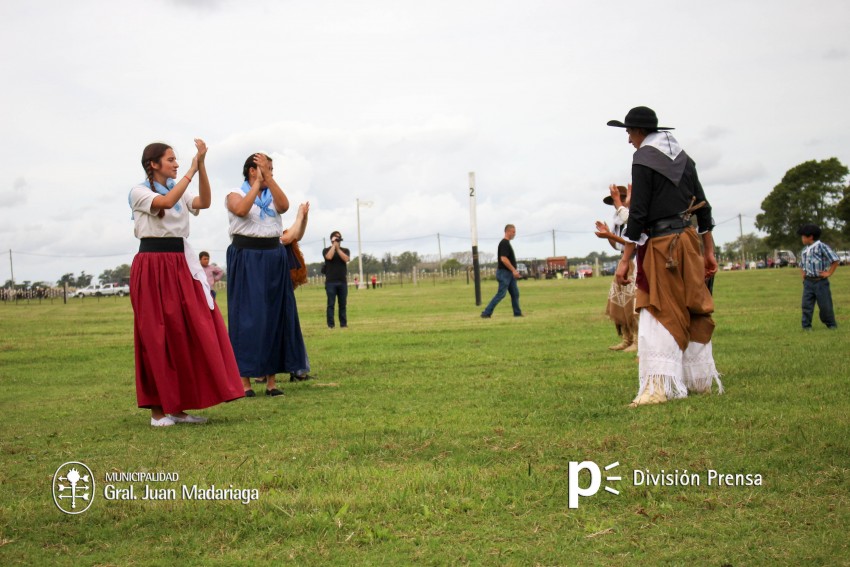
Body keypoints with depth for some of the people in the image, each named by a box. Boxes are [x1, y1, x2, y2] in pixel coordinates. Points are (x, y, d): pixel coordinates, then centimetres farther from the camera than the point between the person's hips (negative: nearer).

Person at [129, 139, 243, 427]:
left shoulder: (180, 191, 16)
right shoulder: (139, 191, -2)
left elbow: (204, 203, -4)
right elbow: (166, 202, -22)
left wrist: (202, 165, -11)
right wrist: (191, 171, -16)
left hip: (181, 265, 6)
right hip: (152, 266, -6)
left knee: (190, 332, 1)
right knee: (158, 336, -4)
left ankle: (177, 406, 8)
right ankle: (158, 409, 4)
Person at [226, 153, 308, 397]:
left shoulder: (272, 194, 13)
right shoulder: (235, 194, 1)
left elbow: (284, 206, -9)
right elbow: (241, 210, -21)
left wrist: (268, 178, -13)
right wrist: (257, 182, -14)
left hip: (274, 258, 5)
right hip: (246, 257, -5)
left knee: (275, 314, 3)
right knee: (248, 315, -6)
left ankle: (271, 378, 9)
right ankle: (244, 379, -2)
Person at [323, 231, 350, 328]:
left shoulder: (345, 250, 13)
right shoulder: (326, 250, 7)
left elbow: (346, 259, -7)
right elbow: (329, 257, -15)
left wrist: (338, 248, -7)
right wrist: (334, 245, -6)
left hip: (343, 281, 2)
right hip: (331, 281, -2)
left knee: (343, 304, 3)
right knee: (331, 304, -4)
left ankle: (343, 324, 6)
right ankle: (330, 325, -4)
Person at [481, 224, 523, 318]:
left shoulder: (507, 243, 16)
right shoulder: (504, 243, -16)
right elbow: (503, 259, -25)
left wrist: (514, 271, 22)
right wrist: (513, 270, -23)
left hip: (509, 273, 10)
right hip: (504, 273, -10)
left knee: (515, 293, 9)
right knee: (501, 294, -9)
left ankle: (517, 313, 14)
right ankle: (486, 313, -7)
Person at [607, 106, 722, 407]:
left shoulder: (643, 159, -9)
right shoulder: (682, 157, 13)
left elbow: (638, 213, -15)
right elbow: (703, 205, 14)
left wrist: (625, 259, -14)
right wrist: (708, 251, 18)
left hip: (660, 245, -7)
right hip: (688, 239, 7)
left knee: (660, 314, -8)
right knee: (694, 309, 14)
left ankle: (660, 387, -15)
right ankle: (702, 380, 24)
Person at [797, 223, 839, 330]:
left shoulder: (821, 247, -11)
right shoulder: (805, 250, 11)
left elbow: (835, 260, -12)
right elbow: (802, 264, 29)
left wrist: (829, 273, -11)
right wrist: (803, 274, 13)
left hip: (821, 282, -6)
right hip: (808, 282, 6)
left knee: (825, 305, 2)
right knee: (806, 304, 1)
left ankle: (831, 324, 19)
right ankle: (806, 326, 7)